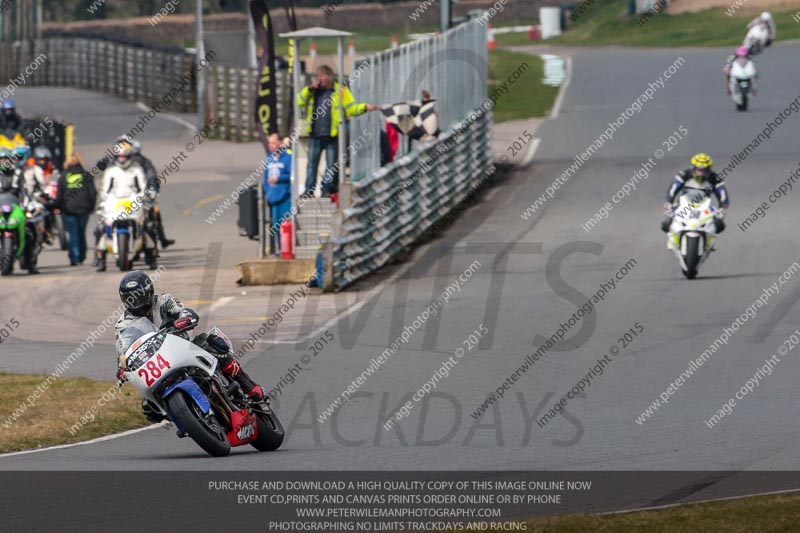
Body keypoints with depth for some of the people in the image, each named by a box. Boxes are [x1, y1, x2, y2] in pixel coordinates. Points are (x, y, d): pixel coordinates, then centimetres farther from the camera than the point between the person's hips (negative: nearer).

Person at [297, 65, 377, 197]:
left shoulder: (340, 91, 0)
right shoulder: (314, 91, 11)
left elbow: (351, 108, -3)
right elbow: (300, 102, 10)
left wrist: (365, 108, -21)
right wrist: (309, 89, -3)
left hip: (332, 136, -3)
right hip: (315, 135, 3)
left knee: (331, 165, 3)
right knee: (312, 164, 5)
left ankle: (327, 190, 11)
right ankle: (309, 190, 10)